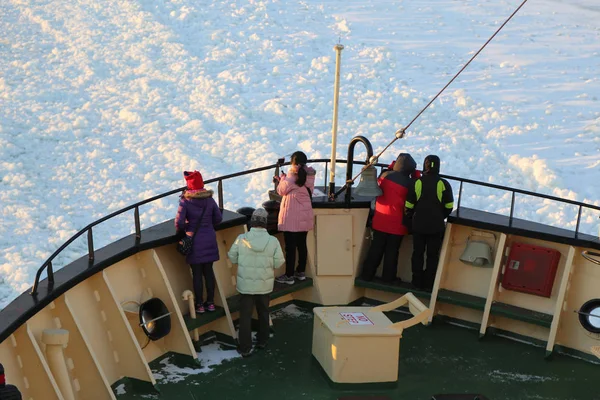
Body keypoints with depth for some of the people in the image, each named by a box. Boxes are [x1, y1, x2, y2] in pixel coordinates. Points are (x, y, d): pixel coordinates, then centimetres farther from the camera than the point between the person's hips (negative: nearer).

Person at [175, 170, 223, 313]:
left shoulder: (185, 201, -13)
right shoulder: (210, 200, -1)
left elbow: (179, 222, -17)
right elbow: (218, 218, 5)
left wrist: (182, 230, 4)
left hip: (194, 241, -3)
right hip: (209, 239, 3)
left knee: (197, 273, 6)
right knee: (209, 271, 13)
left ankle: (200, 304, 12)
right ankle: (210, 302, 20)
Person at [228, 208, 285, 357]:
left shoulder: (241, 239, -13)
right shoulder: (273, 241, -13)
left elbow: (232, 257, -3)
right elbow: (278, 262, -10)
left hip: (245, 284, -1)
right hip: (264, 284, 1)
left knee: (245, 315, 8)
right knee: (263, 312, 21)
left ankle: (245, 348, 9)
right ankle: (262, 341, 34)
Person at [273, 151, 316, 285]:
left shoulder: (292, 174, -14)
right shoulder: (308, 175, 6)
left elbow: (282, 190, -5)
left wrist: (281, 179, 13)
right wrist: (283, 181, 21)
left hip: (292, 216, -7)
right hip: (305, 216, 7)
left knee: (290, 246, -1)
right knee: (302, 244, 15)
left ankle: (289, 276, 4)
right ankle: (301, 272, 23)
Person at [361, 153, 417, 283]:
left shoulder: (385, 175, -3)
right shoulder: (409, 183, -10)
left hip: (380, 220, 3)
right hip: (397, 223, -3)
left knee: (376, 249, 11)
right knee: (392, 251, 8)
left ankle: (367, 275, 15)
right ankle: (388, 278, 13)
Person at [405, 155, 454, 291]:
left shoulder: (417, 183, -7)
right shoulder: (444, 184, -8)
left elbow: (409, 206, -4)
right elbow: (449, 207, -3)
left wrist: (410, 221, 12)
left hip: (418, 225, 1)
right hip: (436, 227, -1)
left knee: (418, 253, 12)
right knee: (433, 255, 8)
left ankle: (417, 282, 16)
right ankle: (428, 283, 11)